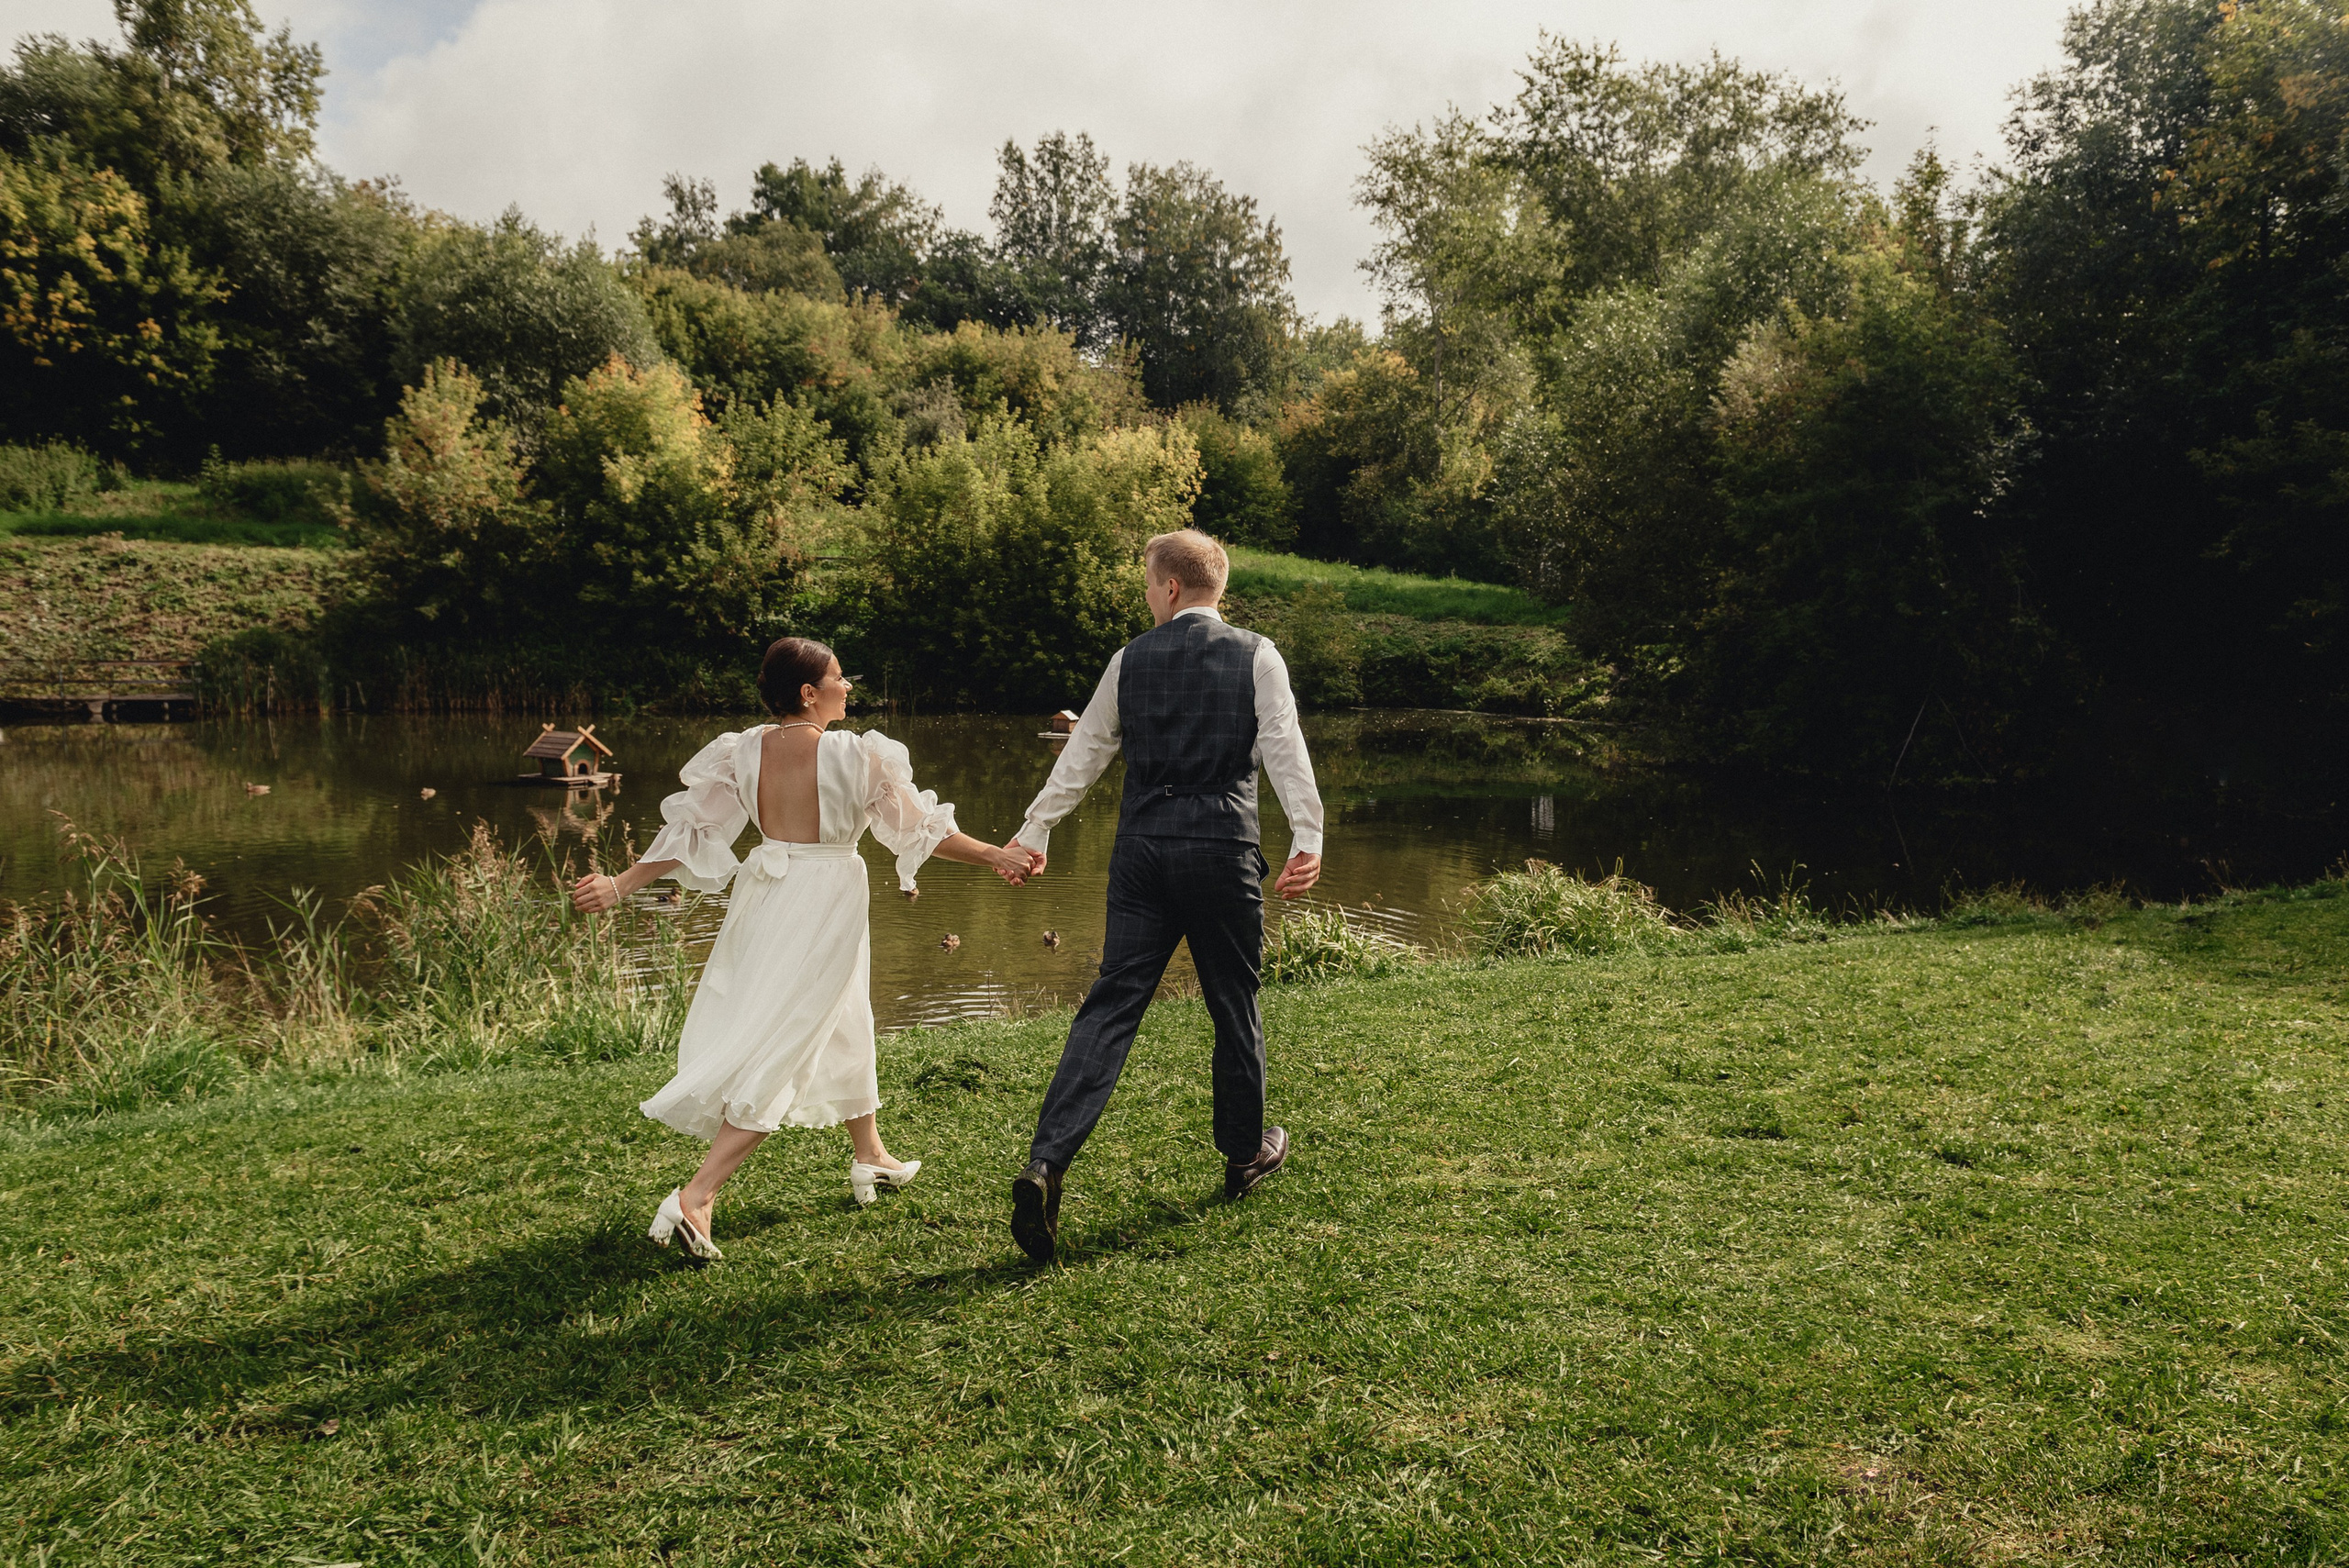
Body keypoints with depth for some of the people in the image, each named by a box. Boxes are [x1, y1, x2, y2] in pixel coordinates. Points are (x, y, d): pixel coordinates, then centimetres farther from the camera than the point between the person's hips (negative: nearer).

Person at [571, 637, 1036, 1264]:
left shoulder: (743, 752, -2)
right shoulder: (856, 755, -16)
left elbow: (689, 830, -3)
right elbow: (921, 829, -10)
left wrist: (621, 885, 5)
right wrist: (996, 856, -2)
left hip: (764, 897, 7)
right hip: (826, 902, -7)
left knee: (844, 1022, 25)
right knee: (781, 1053, -3)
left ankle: (870, 1156, 42)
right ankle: (695, 1197, -10)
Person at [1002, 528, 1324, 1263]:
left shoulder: (1131, 660, 7)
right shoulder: (1256, 656, 2)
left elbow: (1082, 754, 10)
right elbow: (1284, 748, -10)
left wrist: (1033, 832, 18)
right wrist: (1307, 838, -15)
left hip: (1142, 849, 1)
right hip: (1223, 849, -1)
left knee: (1111, 1004, 0)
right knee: (1234, 1004, 14)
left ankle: (1046, 1164, -11)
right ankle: (1246, 1153, 32)